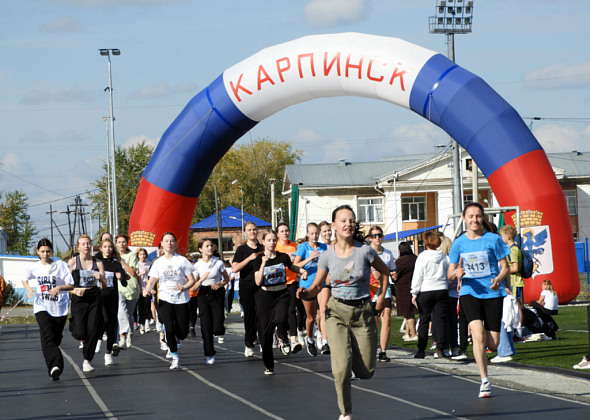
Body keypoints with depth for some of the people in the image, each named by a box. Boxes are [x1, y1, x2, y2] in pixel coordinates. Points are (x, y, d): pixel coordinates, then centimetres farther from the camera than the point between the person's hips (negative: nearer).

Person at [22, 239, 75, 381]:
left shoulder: (61, 265, -3)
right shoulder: (33, 268, 4)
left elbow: (71, 285, -4)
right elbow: (24, 280, 24)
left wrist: (59, 287, -23)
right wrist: (29, 289, 3)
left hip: (60, 307, 0)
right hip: (42, 306, 0)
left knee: (56, 338, 6)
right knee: (47, 336, -20)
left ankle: (53, 368, 27)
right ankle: (55, 366, -34)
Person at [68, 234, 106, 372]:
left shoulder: (98, 262, 5)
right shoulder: (73, 262, -1)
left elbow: (104, 286, 3)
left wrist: (101, 278, -18)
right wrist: (74, 290, -20)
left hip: (94, 298, 2)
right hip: (79, 299, -2)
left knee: (93, 331, -5)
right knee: (79, 333, -10)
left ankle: (87, 361, 8)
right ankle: (83, 340, 28)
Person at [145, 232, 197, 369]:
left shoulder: (182, 260, 1)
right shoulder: (158, 262, 8)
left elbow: (192, 280, 2)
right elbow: (151, 281, 7)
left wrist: (183, 287, -18)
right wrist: (147, 289, -16)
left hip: (181, 300, 0)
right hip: (165, 300, 0)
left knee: (182, 334, -2)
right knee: (170, 330, -13)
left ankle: (171, 340, 35)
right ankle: (175, 358, 4)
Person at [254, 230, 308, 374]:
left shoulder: (283, 257, 0)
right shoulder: (259, 260, -4)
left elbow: (292, 267, 21)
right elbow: (258, 282, -13)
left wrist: (302, 271, 1)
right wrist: (263, 264, -22)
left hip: (282, 294, 0)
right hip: (265, 296, 0)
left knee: (280, 318, -30)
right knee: (265, 331, 1)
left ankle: (283, 339, 6)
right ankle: (268, 366, 14)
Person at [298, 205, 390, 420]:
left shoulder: (364, 251, -10)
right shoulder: (327, 256, -6)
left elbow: (384, 271, 9)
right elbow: (317, 287, 3)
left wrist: (381, 297, 4)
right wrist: (305, 293, -18)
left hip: (363, 312, 0)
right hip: (337, 312, 0)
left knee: (365, 371, 4)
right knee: (341, 368, -13)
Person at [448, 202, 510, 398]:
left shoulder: (493, 239, -1)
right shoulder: (459, 243, 4)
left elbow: (505, 267, 3)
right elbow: (450, 273, 10)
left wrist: (498, 279, -19)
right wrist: (457, 273, -15)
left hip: (492, 293, 0)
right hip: (470, 292, 0)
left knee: (492, 345, -1)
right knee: (478, 334, -22)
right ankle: (484, 381, -16)